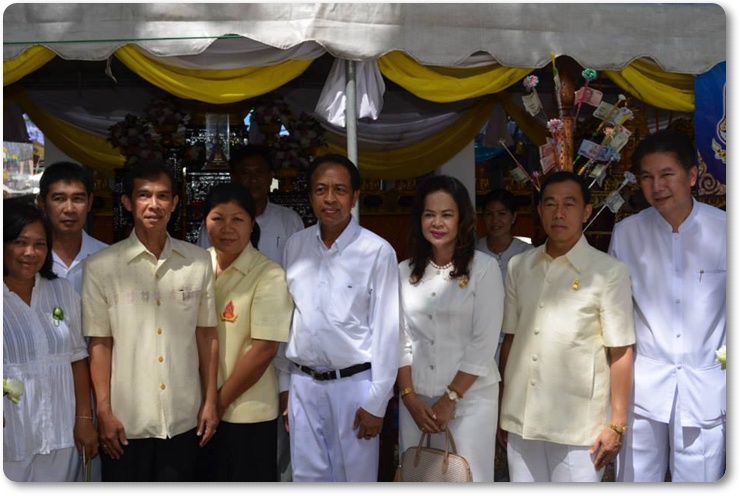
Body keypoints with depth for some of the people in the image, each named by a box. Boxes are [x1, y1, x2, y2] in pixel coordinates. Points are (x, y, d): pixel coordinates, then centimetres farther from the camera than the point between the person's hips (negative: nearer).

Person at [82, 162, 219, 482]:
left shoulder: (199, 262, 2)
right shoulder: (100, 267, -5)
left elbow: (206, 335, 5)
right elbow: (100, 344, -3)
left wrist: (210, 401, 4)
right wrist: (104, 413, -5)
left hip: (183, 419, 2)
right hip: (126, 421, -2)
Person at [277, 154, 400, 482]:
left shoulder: (378, 252, -11)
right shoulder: (295, 245, 3)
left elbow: (386, 330, -9)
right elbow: (285, 319, 9)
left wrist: (376, 402, -8)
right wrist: (283, 382, 10)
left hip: (354, 383, -4)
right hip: (303, 383, 4)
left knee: (356, 478, 9)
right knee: (307, 477, 14)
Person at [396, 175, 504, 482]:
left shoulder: (484, 268, -6)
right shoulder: (405, 271, 4)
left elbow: (484, 343, -9)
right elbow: (401, 339, 4)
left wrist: (450, 398, -10)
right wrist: (409, 396, -4)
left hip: (470, 397, -3)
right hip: (416, 399, 3)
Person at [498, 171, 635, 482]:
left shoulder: (609, 271, -5)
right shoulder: (519, 267, 6)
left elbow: (620, 352, -5)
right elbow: (510, 339, 11)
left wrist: (617, 424, -7)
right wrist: (502, 408, 12)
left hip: (579, 428, -3)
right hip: (521, 421, 4)